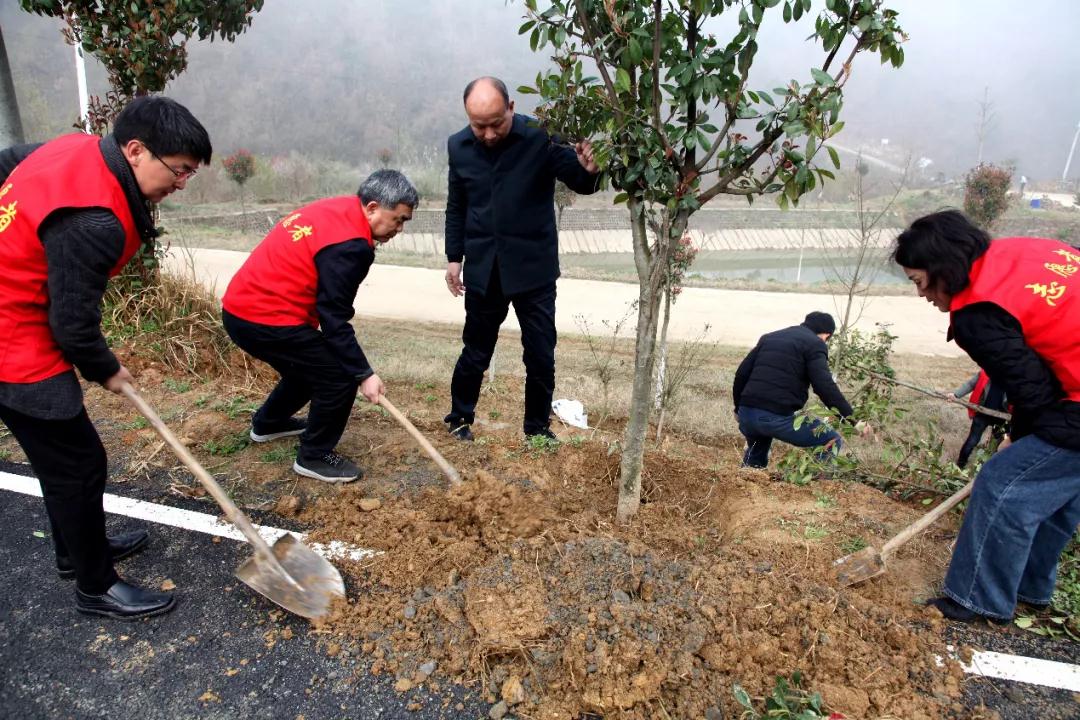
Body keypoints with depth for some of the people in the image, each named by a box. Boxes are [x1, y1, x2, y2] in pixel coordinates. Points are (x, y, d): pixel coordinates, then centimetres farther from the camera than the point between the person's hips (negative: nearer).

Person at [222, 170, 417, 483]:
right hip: (264, 319, -10)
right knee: (340, 376, -5)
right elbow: (334, 319, -19)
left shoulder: (336, 210, 8)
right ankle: (314, 456, 9)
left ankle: (268, 424, 48)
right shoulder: (348, 245, -21)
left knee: (309, 364, 27)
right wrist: (364, 374, -14)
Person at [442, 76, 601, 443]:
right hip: (482, 269, 2)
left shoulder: (540, 137, -10)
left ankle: (537, 426, 23)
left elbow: (580, 183, -10)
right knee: (476, 350, 13)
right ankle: (460, 418, 32)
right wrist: (454, 257, 10)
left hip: (533, 267, -2)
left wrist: (590, 171, -33)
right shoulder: (459, 146, 1)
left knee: (541, 353, 5)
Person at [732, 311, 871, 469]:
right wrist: (853, 419, -11)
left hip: (746, 414, 7)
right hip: (778, 417, -7)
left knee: (757, 449, 39)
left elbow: (741, 374, 20)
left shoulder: (769, 337, 24)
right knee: (832, 441, 12)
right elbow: (825, 386, -12)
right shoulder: (814, 344, 3)